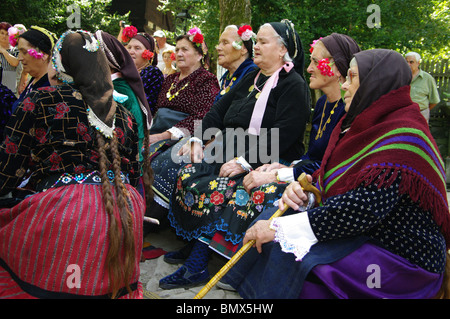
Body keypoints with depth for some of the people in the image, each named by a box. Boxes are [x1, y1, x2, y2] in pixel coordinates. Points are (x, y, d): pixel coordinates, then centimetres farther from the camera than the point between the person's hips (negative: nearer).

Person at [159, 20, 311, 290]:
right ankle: (191, 245, -2)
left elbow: (281, 137, -19)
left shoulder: (294, 86, -8)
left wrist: (245, 162, -25)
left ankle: (197, 267, -14)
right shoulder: (252, 79, 17)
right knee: (187, 174, -12)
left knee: (210, 190, -27)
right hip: (233, 151, 8)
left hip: (270, 163, -8)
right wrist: (198, 140, 0)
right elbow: (219, 111, 15)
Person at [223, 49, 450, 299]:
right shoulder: (364, 123, 10)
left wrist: (280, 228, -28)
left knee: (292, 255, -25)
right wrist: (305, 188, -9)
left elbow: (365, 207, -30)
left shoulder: (402, 138, -22)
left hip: (401, 257, -9)